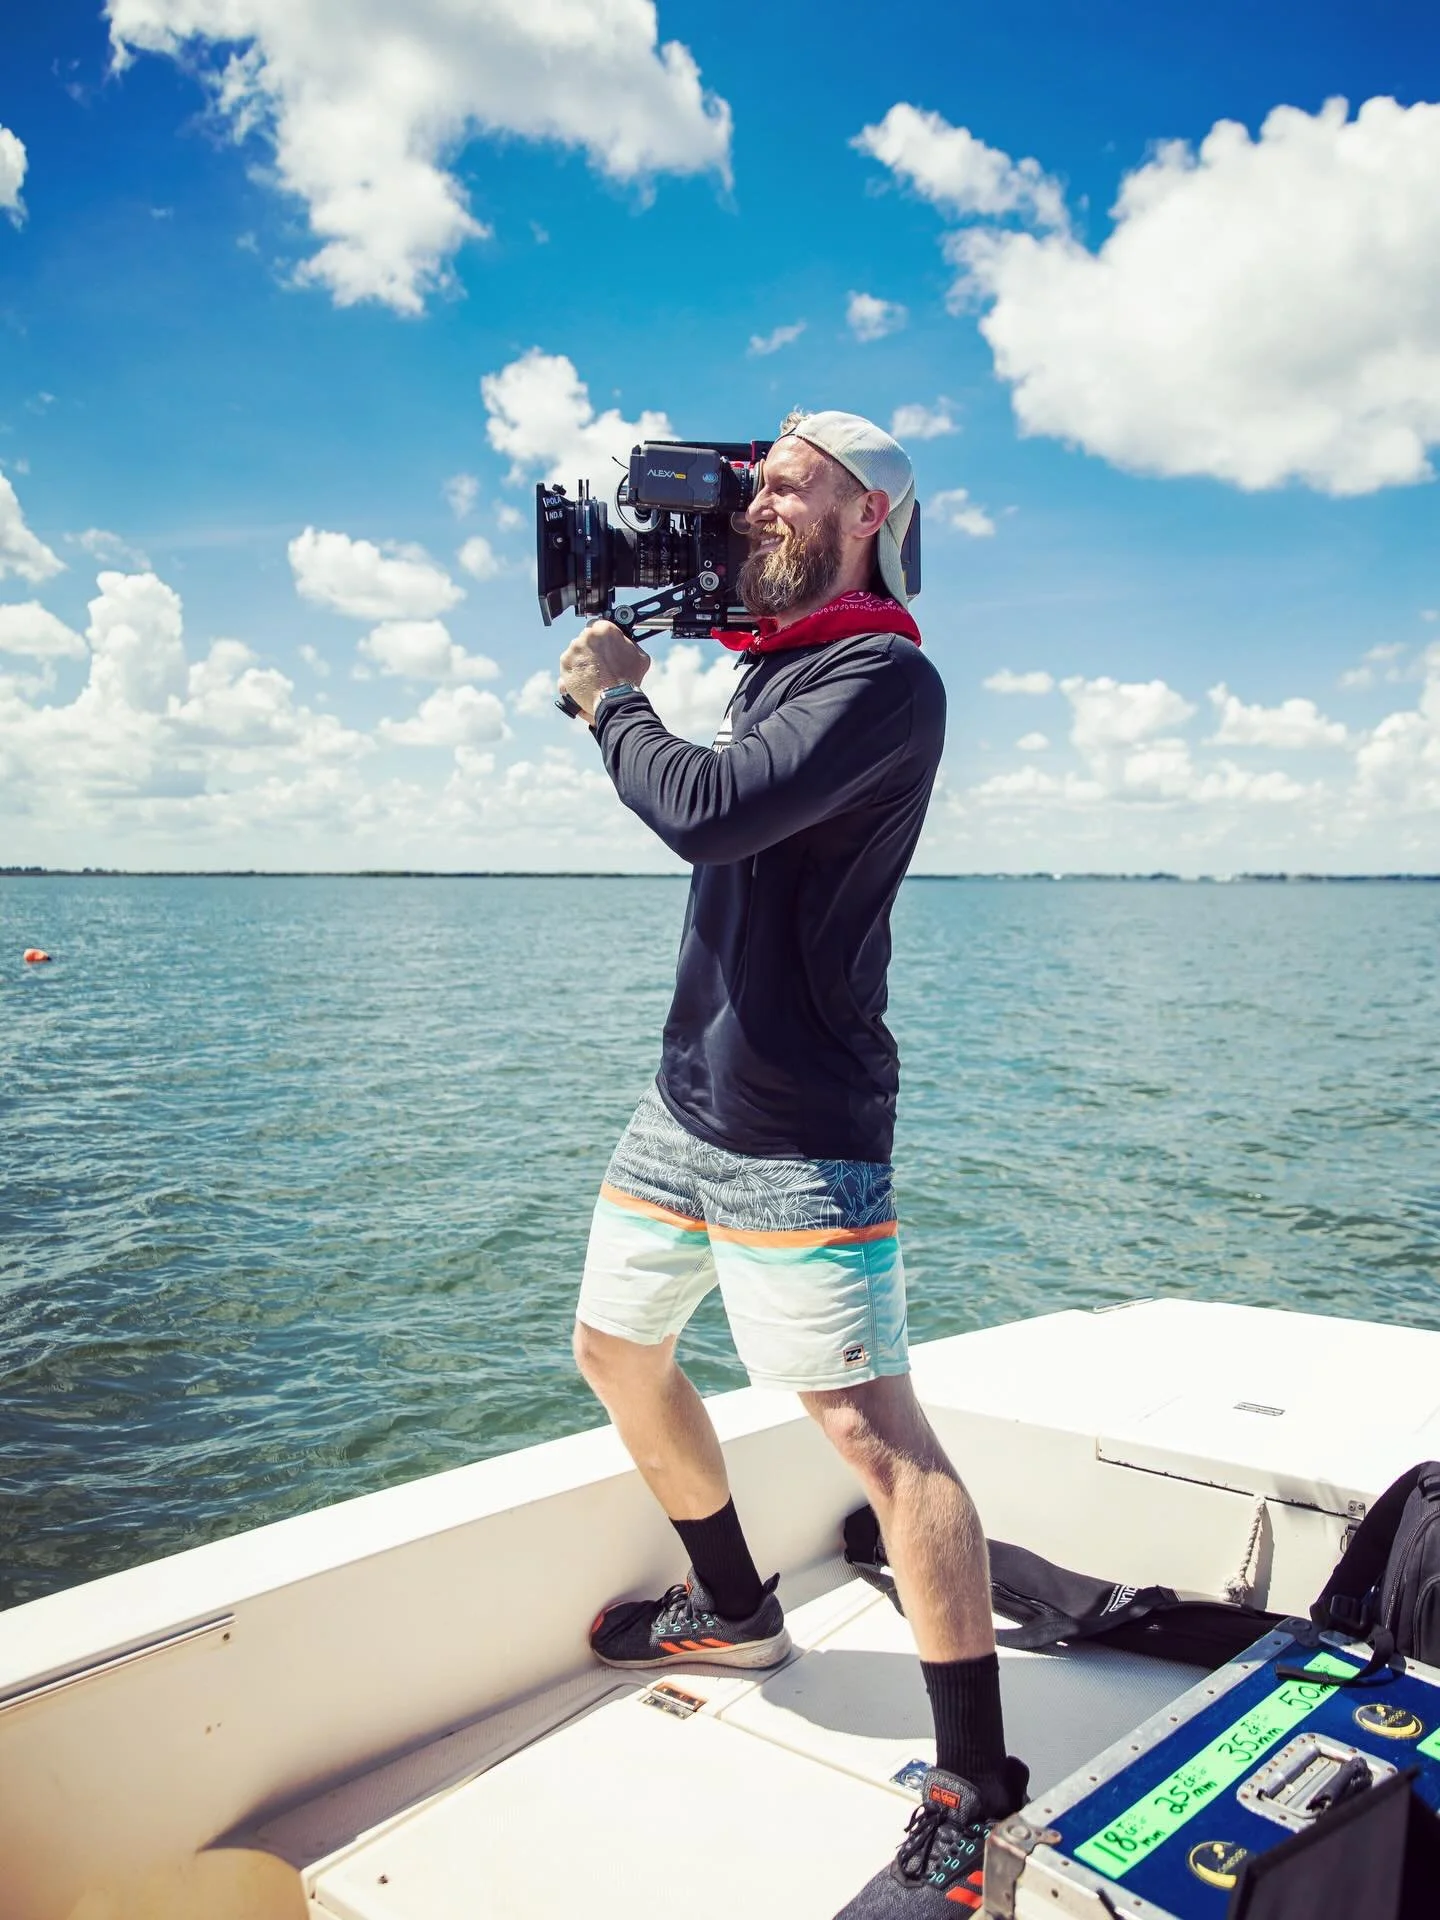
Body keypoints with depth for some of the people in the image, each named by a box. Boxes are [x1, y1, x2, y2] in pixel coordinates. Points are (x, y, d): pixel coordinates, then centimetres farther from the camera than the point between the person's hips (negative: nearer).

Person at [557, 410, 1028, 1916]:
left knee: (871, 1426, -9)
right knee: (615, 1350, 20)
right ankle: (733, 1610, 41)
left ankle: (974, 1791, 7)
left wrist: (613, 700, -7)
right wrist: (624, 679, 10)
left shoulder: (887, 678, -14)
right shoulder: (770, 666, 17)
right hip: (684, 1097, 10)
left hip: (794, 1129, -10)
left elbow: (707, 812, -25)